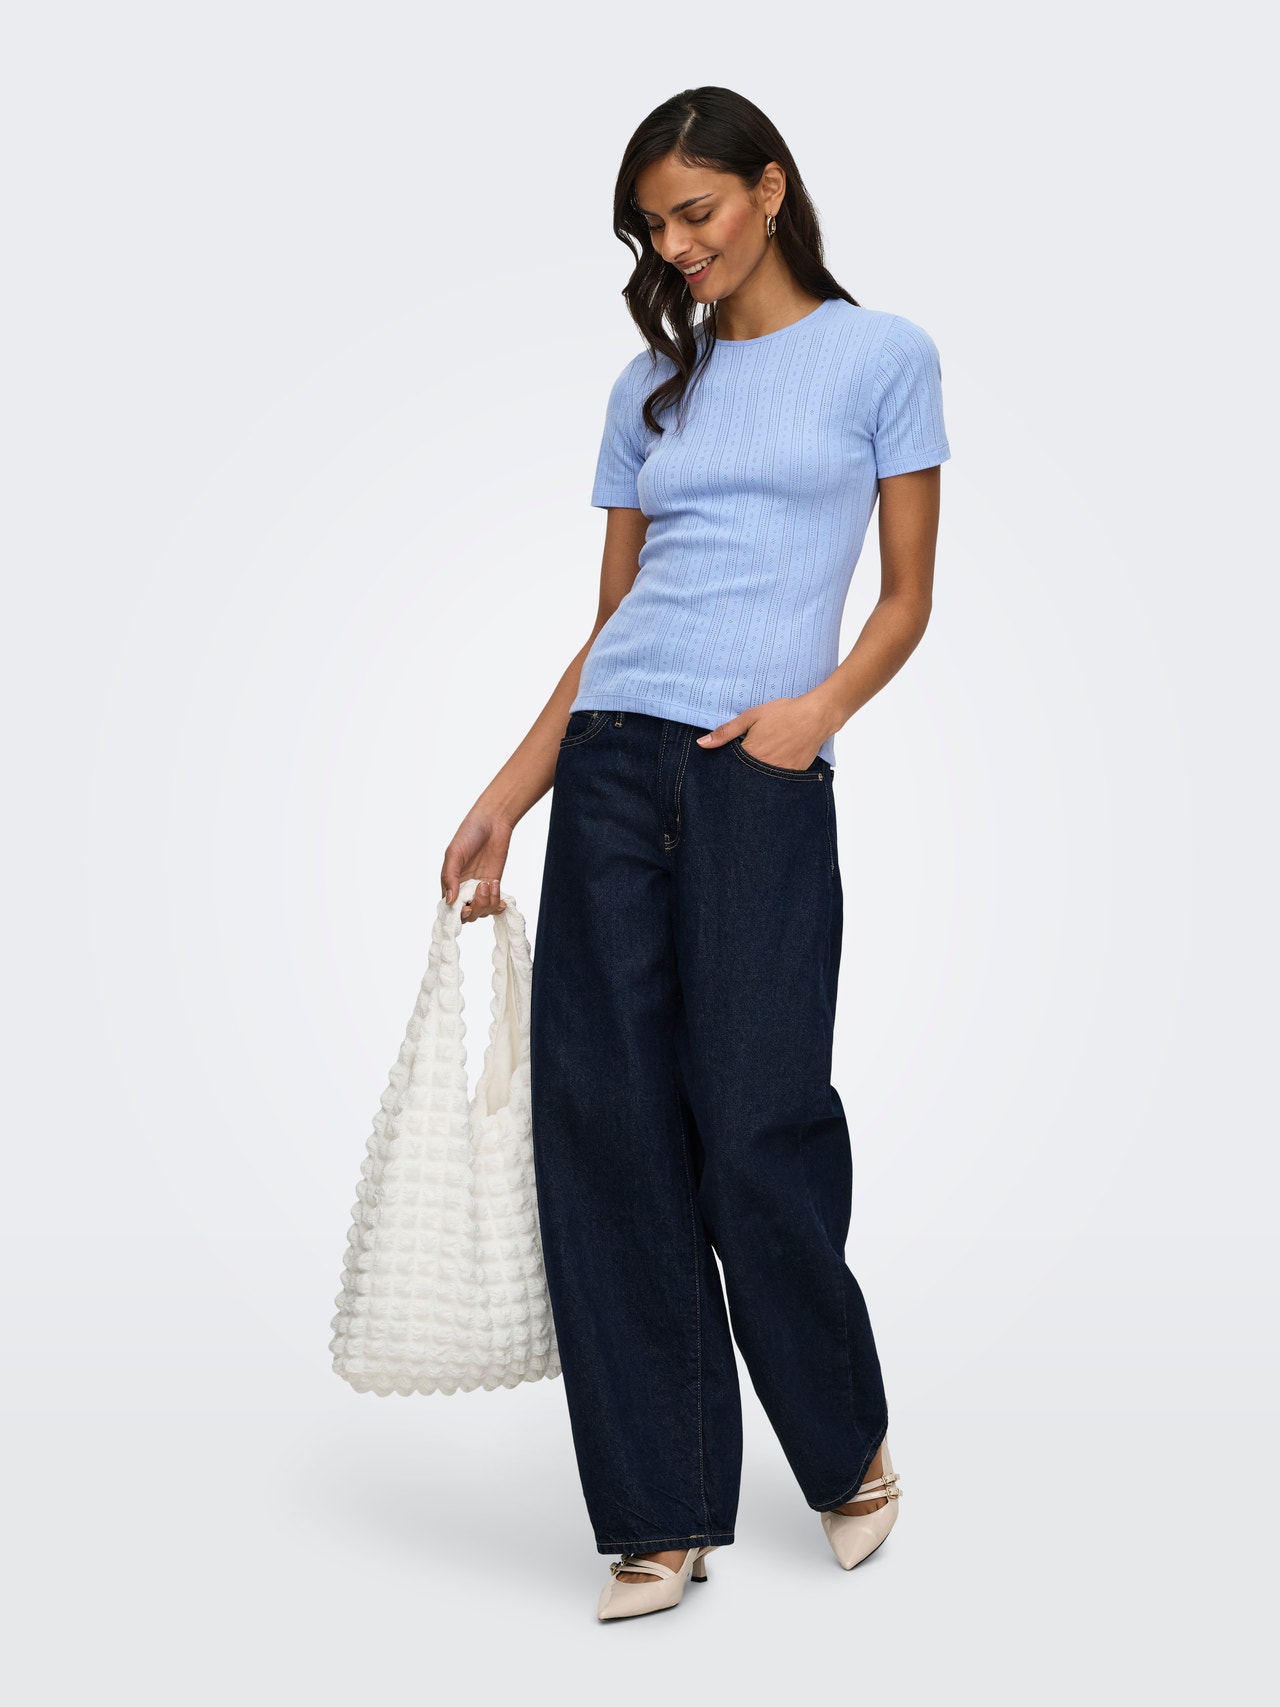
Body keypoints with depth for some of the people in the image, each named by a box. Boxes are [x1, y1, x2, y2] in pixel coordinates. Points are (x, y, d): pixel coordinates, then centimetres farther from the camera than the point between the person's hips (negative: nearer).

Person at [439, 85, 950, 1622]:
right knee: (604, 1121, -1)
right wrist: (507, 794, 10)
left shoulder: (881, 357, 7)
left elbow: (907, 595, 4)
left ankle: (849, 1449, 21)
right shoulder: (651, 389, 18)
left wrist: (822, 706, -14)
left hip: (762, 775, -4)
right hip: (613, 761, 4)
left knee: (757, 1128, -6)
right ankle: (661, 1519, 9)